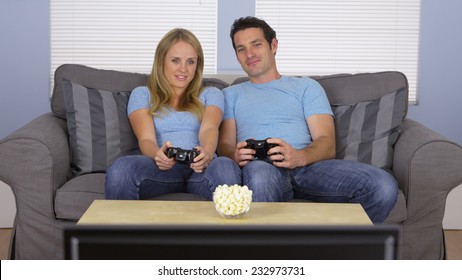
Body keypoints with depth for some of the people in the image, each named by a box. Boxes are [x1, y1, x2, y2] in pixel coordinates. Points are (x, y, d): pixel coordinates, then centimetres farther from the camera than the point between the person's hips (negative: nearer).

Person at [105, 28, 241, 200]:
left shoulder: (211, 94, 25)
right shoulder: (142, 94, 22)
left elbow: (209, 129, 2)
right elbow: (146, 139, 3)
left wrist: (207, 152, -25)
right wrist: (158, 154, -24)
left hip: (200, 167, 0)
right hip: (159, 167, 0)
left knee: (225, 167, -37)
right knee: (121, 167, -34)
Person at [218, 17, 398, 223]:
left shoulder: (306, 87, 24)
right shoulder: (231, 95, 28)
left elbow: (327, 145, 10)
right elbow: (224, 144, 13)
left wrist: (299, 157, -15)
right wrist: (236, 156, -14)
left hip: (307, 166, 2)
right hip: (260, 168, -1)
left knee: (383, 185, -26)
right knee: (260, 175, -43)